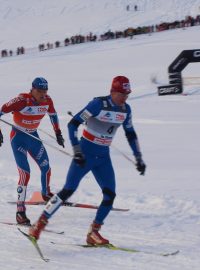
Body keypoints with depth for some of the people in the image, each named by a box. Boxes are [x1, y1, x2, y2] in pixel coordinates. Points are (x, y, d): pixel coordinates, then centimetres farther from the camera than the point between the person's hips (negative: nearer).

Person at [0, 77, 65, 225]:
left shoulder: (47, 101, -9)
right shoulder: (22, 100, -26)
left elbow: (53, 114, 13)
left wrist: (58, 133, 18)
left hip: (33, 137, 6)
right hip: (18, 138, -6)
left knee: (46, 168, 14)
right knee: (25, 173, -17)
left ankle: (46, 193, 45)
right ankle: (20, 211, -14)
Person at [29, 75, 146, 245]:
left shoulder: (125, 109, 1)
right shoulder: (98, 104, -18)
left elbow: (131, 134, 15)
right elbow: (73, 124, -18)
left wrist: (138, 158, 13)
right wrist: (77, 151, -24)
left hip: (103, 157, 6)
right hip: (86, 154, -6)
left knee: (110, 195, -7)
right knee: (68, 190, -11)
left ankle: (93, 233, 5)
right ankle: (39, 224, 0)